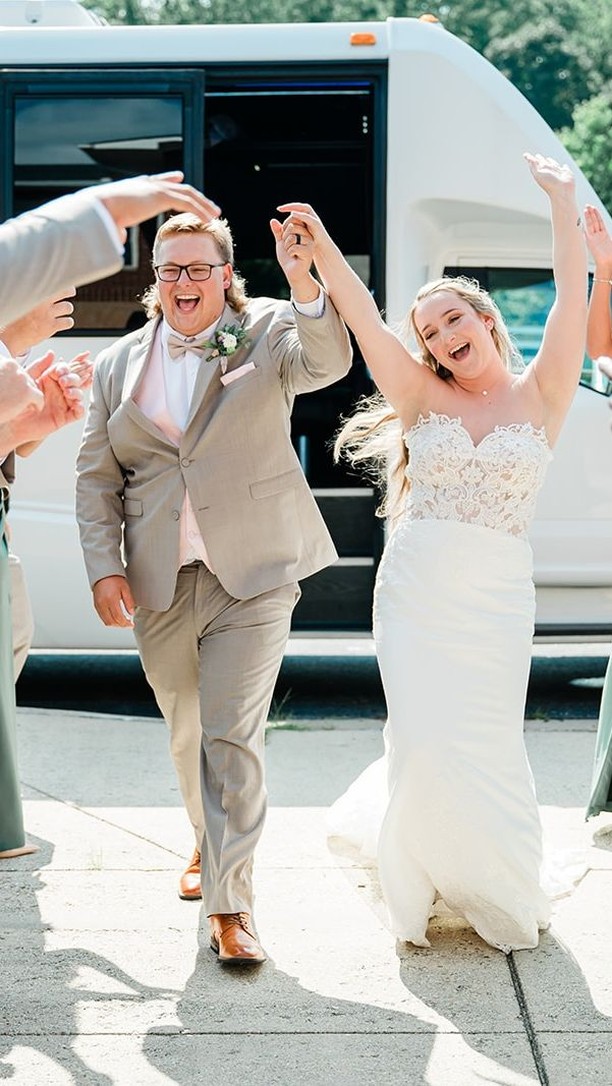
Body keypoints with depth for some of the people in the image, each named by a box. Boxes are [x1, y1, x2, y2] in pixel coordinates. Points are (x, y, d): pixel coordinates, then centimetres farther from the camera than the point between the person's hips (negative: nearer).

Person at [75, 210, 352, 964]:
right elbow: (97, 476, 10)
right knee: (186, 730, 17)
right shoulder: (120, 363, 9)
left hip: (252, 571, -4)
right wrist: (103, 568, -1)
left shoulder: (267, 334, 0)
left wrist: (304, 285, -38)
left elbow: (326, 364, -21)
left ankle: (231, 902, -7)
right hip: (159, 584, 4)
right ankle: (209, 842, 42)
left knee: (233, 735, -11)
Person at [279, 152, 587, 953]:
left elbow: (574, 300, -8)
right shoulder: (424, 396, 6)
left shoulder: (540, 396, 2)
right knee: (426, 741, -4)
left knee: (488, 744, 2)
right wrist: (320, 247, -16)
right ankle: (425, 879, 18)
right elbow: (363, 317, -5)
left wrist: (564, 204, -12)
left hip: (496, 598, -1)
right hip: (415, 587, 1)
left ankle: (502, 892, 25)